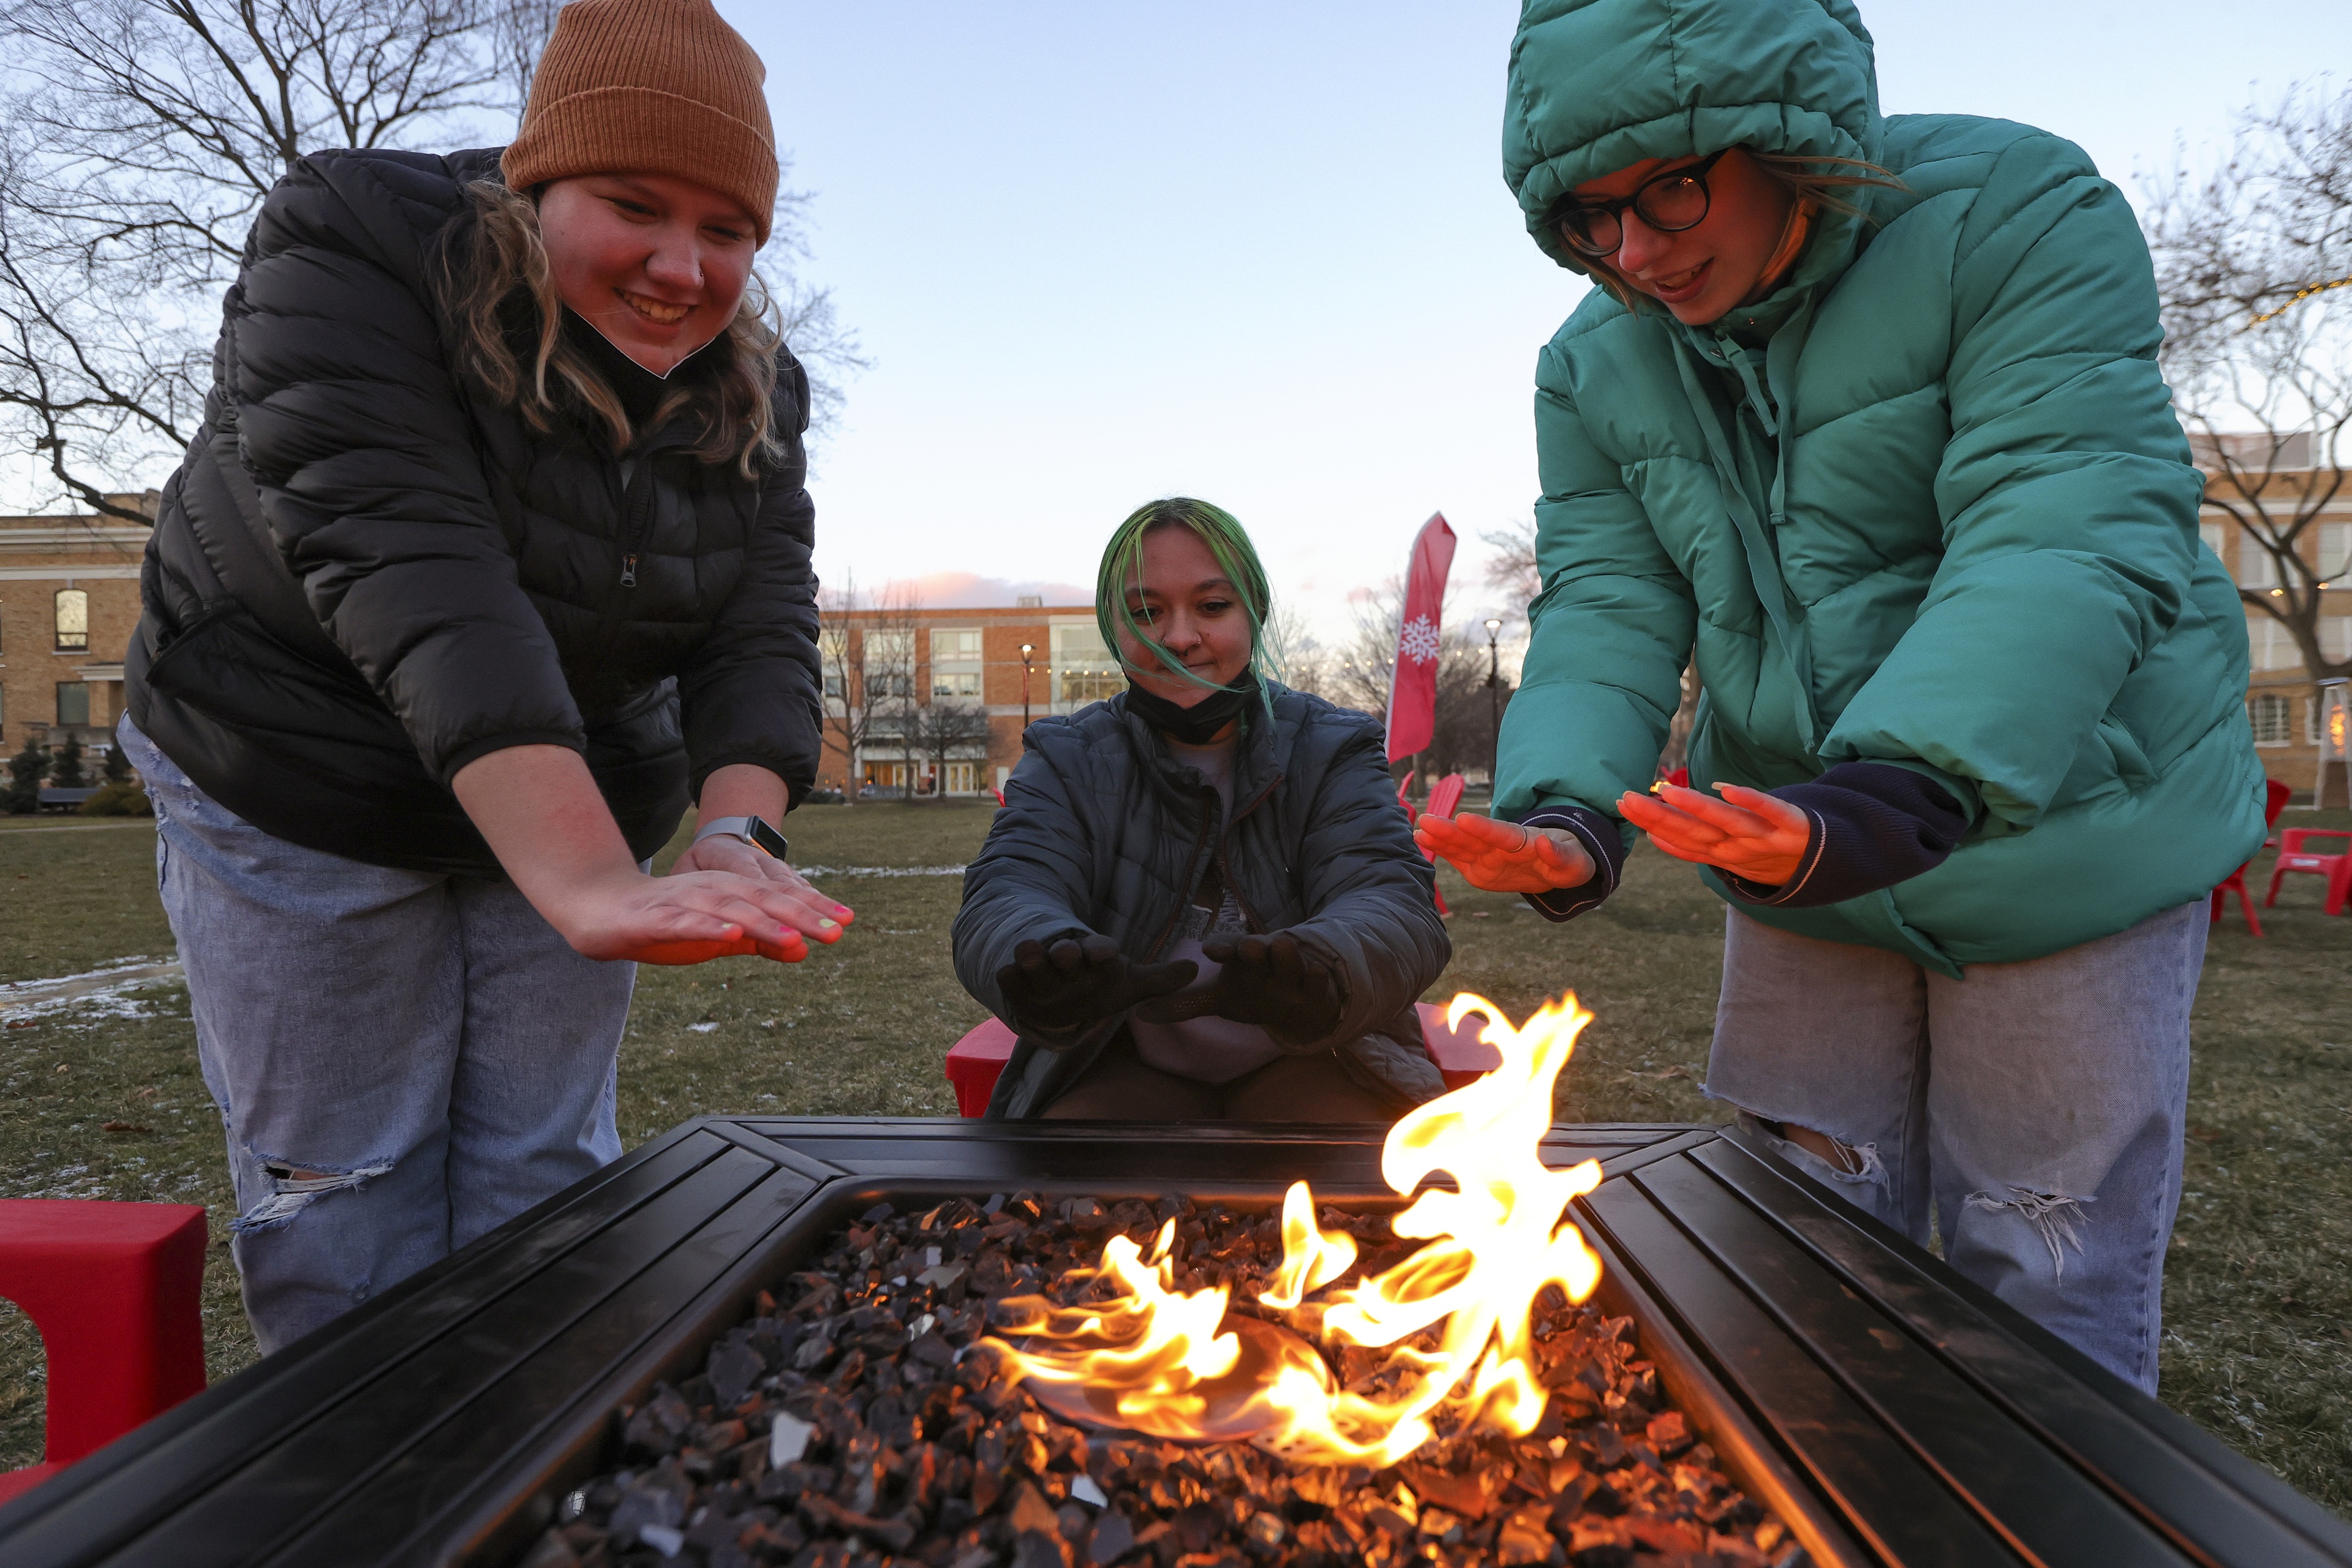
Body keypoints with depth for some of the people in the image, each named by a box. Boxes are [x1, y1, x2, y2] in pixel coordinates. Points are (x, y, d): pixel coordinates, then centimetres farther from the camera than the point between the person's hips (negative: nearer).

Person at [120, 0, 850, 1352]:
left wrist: (737, 836, -35)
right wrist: (590, 884, -48)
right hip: (299, 792, -3)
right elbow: (407, 571, -36)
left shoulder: (755, 396, -5)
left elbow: (762, 633, -14)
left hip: (580, 804, 4)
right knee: (344, 1185, 3)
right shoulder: (351, 260, -21)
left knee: (546, 1175, 10)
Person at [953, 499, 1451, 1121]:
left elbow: (1395, 904, -16)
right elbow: (1004, 901, -14)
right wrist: (1059, 967, -41)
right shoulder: (1066, 762, 3)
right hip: (1128, 1074, 0)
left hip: (1308, 1066, 1)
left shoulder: (1331, 749, 1)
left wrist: (1319, 972, -42)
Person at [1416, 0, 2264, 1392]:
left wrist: (1899, 790, -44)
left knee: (2048, 1291, 6)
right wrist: (1568, 811, -28)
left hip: (2052, 845, -4)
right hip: (1802, 863, 5)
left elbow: (2070, 539, -28)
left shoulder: (2014, 215, -16)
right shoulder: (1596, 369, 0)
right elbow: (1607, 609, -8)